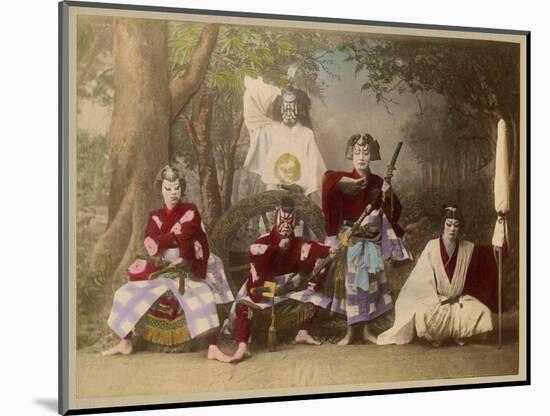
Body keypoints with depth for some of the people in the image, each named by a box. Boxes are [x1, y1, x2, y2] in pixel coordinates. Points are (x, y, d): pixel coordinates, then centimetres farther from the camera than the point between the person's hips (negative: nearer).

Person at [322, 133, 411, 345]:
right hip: (350, 241, -3)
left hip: (372, 242, 3)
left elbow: (393, 212, 6)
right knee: (351, 283, 0)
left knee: (370, 283, 7)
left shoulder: (378, 182, 5)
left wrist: (388, 194, -11)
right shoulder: (345, 180, -4)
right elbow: (328, 177, -27)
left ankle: (367, 329, 17)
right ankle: (350, 331, 9)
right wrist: (353, 182, -26)